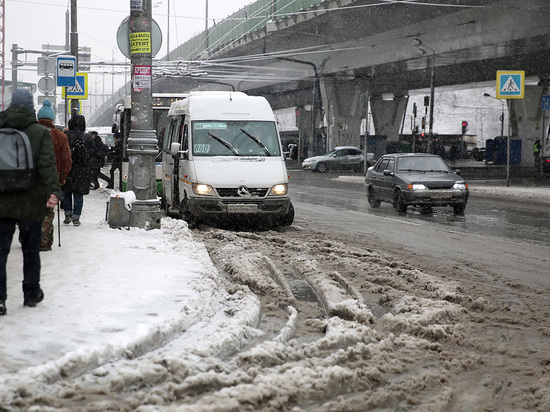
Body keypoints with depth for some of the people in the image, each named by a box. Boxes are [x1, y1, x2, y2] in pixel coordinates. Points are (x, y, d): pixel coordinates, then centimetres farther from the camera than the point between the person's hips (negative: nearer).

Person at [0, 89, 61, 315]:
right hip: (30, 203, -1)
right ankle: (32, 294, 26)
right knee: (31, 250, 13)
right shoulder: (41, 132, -6)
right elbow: (47, 164, -17)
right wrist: (54, 191, -21)